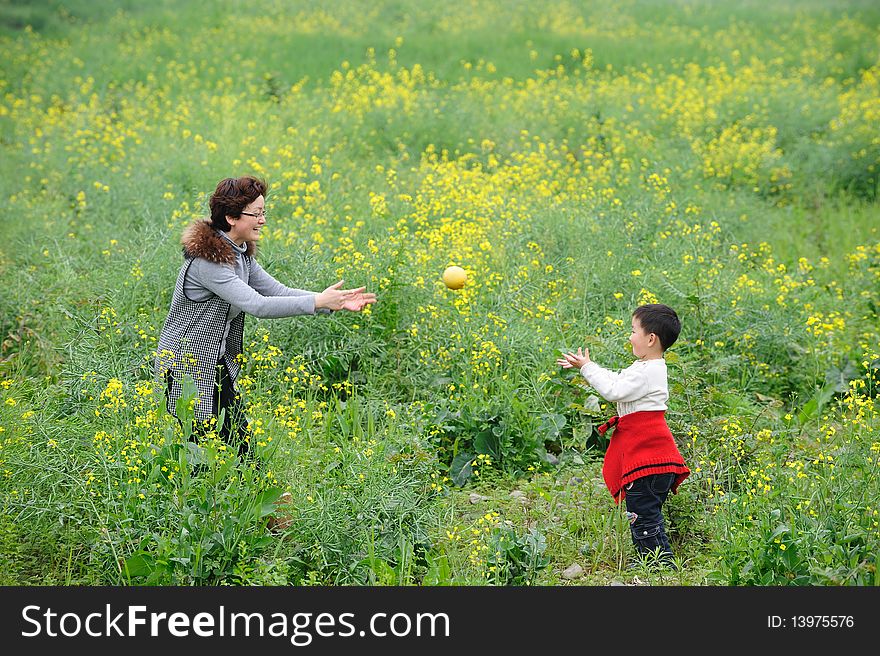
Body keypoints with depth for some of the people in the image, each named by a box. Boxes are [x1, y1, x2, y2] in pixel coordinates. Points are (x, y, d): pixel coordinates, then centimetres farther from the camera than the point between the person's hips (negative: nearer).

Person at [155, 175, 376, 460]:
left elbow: (278, 291, 5)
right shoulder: (207, 258, -23)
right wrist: (317, 302, -30)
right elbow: (256, 305, -29)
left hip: (219, 365, 9)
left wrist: (336, 302, -7)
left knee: (240, 444, 5)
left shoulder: (240, 254, 6)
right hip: (187, 366, -9)